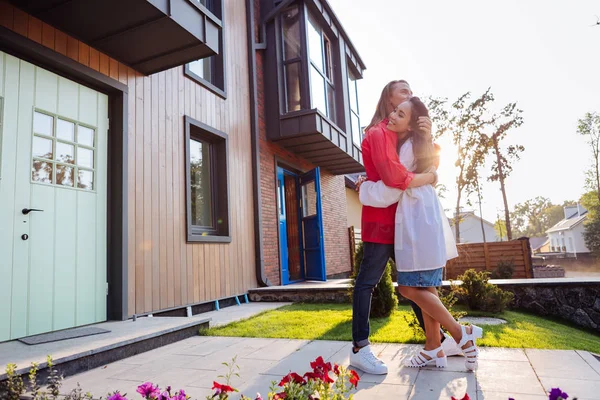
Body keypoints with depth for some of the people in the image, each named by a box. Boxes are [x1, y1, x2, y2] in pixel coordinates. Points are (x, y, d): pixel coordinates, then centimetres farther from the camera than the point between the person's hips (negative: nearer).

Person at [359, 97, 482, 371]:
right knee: (424, 288, 11)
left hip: (418, 222, -10)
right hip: (419, 222, 10)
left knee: (411, 288, -7)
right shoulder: (411, 145, 19)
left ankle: (461, 334, 4)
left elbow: (389, 192, -9)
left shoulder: (408, 148, -10)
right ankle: (434, 349, 18)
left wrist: (363, 188, 6)